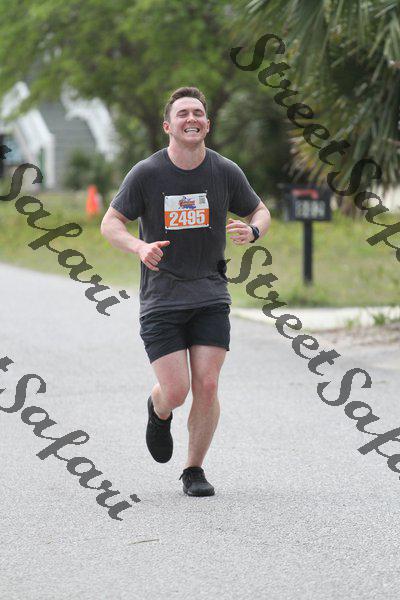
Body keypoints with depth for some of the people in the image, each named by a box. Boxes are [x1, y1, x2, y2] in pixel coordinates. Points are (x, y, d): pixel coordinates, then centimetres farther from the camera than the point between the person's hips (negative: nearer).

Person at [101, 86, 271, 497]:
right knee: (175, 392, -9)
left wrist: (252, 230, -11)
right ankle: (158, 412, 29)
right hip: (160, 300, -2)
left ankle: (194, 470, 12)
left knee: (207, 387, -8)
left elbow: (260, 212, 14)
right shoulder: (146, 173, -7)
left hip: (210, 297, 2)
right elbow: (110, 223, -1)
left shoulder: (226, 172, -1)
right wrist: (139, 247, -21)